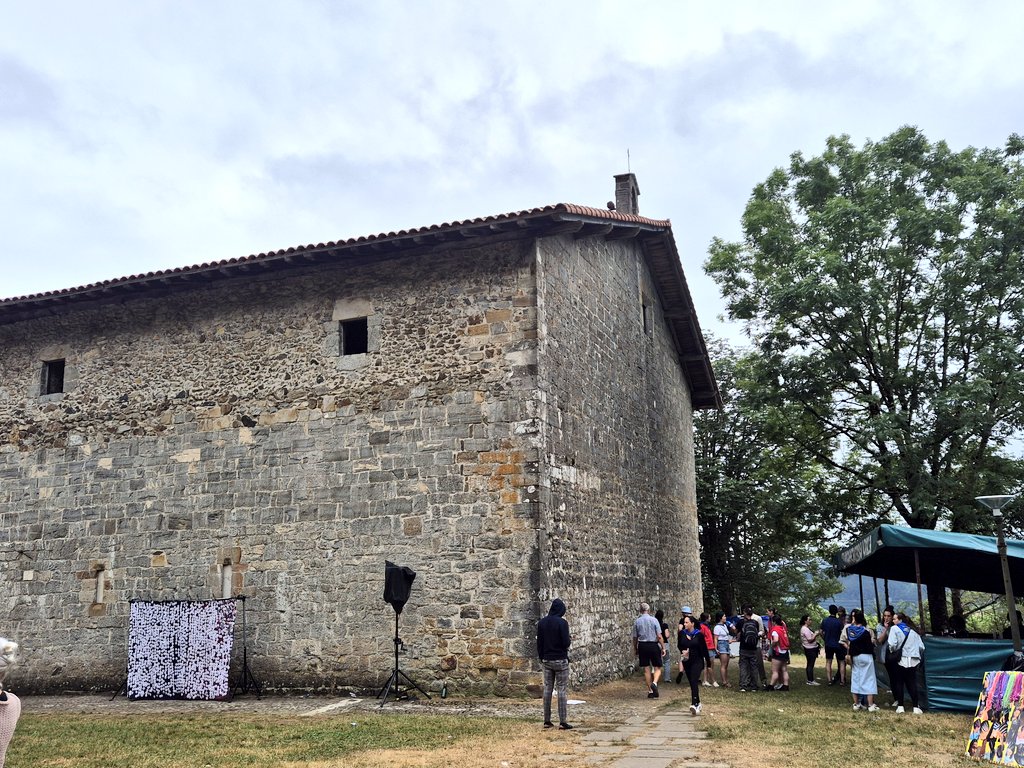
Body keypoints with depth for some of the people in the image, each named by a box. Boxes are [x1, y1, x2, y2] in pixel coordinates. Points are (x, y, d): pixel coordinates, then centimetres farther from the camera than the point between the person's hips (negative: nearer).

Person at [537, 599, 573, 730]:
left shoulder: (541, 623, 4)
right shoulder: (562, 623, -14)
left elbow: (539, 643, 8)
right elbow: (566, 643, -16)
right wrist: (569, 640, 6)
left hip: (546, 660, 5)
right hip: (560, 660, -5)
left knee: (547, 689, 11)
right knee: (562, 690, -1)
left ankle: (547, 721, 13)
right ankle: (563, 722, -3)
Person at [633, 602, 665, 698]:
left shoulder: (637, 621, 0)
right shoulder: (654, 620, -6)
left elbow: (635, 637, 4)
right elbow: (659, 636, -9)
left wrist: (635, 649, 16)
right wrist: (663, 648, -1)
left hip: (642, 646, 2)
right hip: (653, 645, -2)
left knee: (646, 669, 10)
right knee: (657, 668, 7)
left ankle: (650, 691, 14)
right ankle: (654, 683, -19)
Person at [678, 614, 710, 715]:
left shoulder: (699, 634, -8)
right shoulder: (682, 633, 0)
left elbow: (704, 648, -2)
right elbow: (679, 646, 13)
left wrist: (708, 661, 2)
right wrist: (682, 651, -10)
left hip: (697, 661, -4)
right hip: (686, 661, 4)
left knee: (694, 681, -17)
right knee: (692, 683, 11)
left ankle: (694, 704, -25)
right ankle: (698, 703, 26)